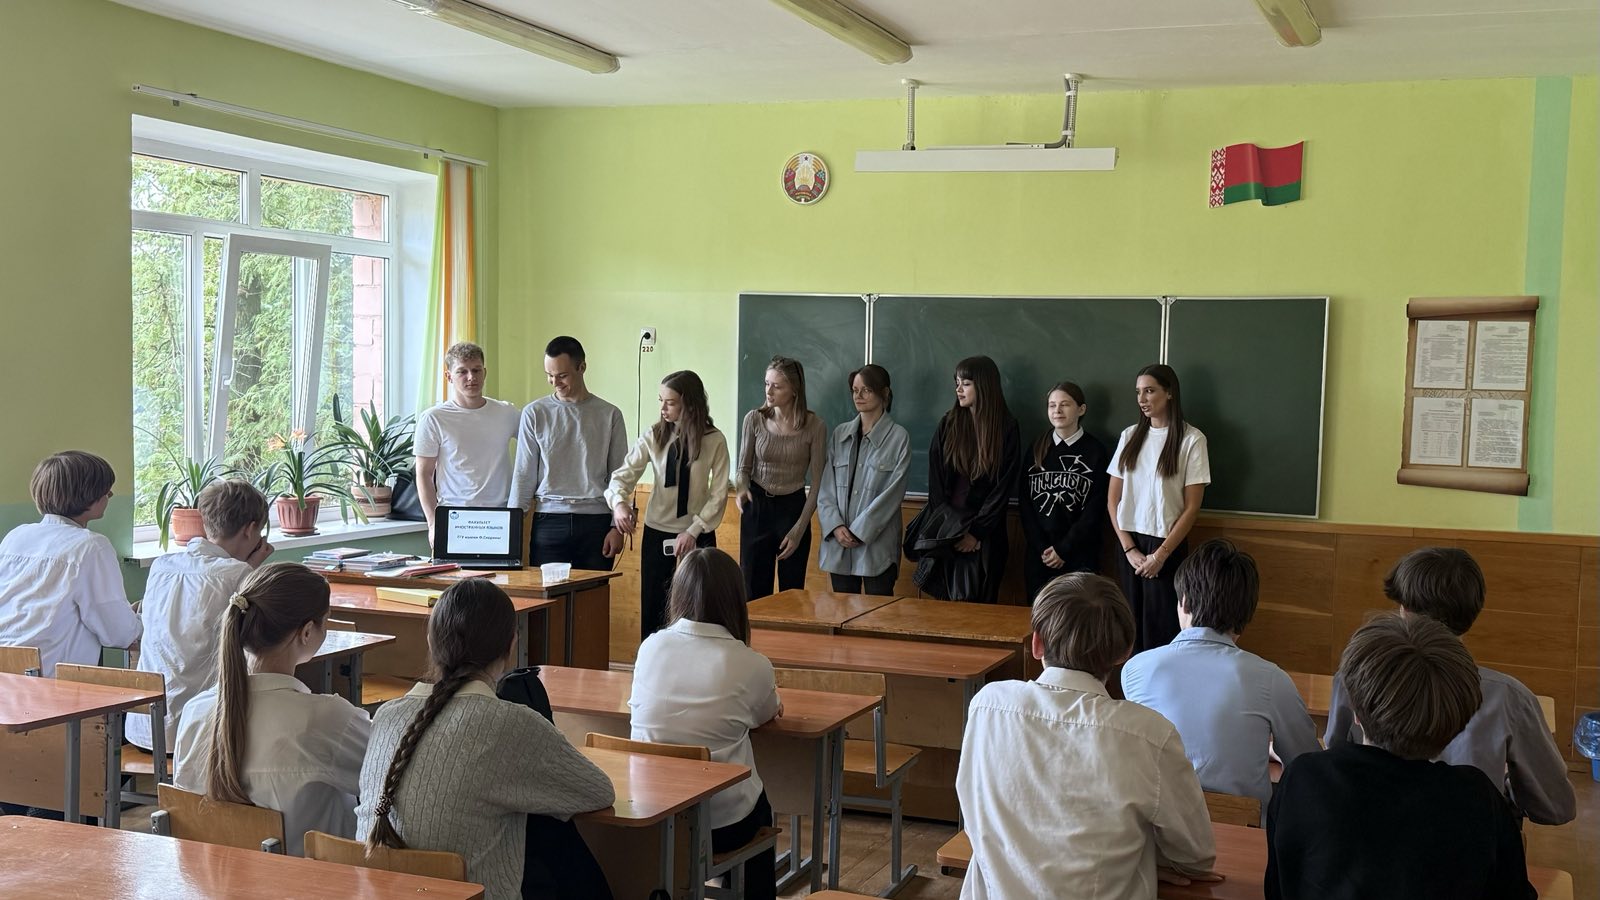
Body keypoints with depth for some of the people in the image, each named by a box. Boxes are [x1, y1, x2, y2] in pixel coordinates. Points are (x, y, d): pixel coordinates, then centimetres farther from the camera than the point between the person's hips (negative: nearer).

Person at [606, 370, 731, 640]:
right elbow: (624, 473, -9)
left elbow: (719, 494, -7)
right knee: (653, 607, 6)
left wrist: (694, 531, -14)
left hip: (698, 536, -2)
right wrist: (619, 503, -30)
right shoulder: (653, 436, -3)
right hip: (657, 532, 2)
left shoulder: (714, 441, -8)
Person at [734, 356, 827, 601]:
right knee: (754, 591, 4)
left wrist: (800, 528, -9)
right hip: (756, 507, 1)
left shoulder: (814, 426, -9)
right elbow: (744, 467, 6)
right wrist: (741, 486, -18)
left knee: (792, 592, 4)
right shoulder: (754, 419, -4)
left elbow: (817, 483, -5)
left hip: (794, 508, -1)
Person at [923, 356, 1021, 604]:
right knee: (947, 600, 2)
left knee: (979, 602, -1)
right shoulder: (948, 425, 5)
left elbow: (1004, 486, -4)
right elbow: (936, 479, 3)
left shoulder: (1007, 429, -1)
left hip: (986, 534, -2)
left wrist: (976, 531, -8)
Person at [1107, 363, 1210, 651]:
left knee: (1162, 627, -1)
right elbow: (1112, 499, 7)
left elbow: (1192, 507, -6)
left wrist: (1161, 554, -10)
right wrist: (1129, 549, -3)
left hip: (1167, 545, -4)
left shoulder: (1191, 440, -6)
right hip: (1128, 543, 4)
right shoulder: (1129, 436, 6)